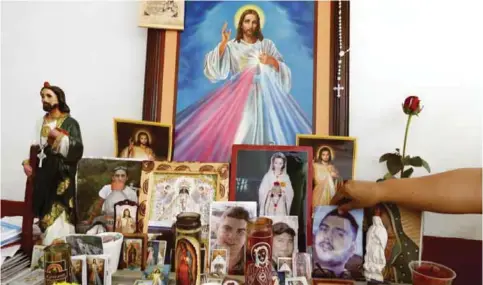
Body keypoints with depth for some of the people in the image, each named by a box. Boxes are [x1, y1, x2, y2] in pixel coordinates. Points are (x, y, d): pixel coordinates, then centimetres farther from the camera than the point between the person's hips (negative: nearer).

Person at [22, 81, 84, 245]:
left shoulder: (70, 123, -4)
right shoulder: (41, 122, 14)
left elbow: (77, 150, -14)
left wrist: (59, 136, -21)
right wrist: (27, 162, 0)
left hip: (60, 176, -6)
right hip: (42, 174, 6)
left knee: (58, 212, -10)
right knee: (44, 212, 7)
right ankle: (48, 246, 16)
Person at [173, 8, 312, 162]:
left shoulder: (267, 44, 12)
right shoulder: (232, 46, 7)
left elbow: (283, 70, 9)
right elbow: (216, 68, -7)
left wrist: (272, 61, -10)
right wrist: (223, 43, -14)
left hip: (265, 93, 1)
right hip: (239, 94, -1)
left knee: (266, 128, -12)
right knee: (232, 130, -16)